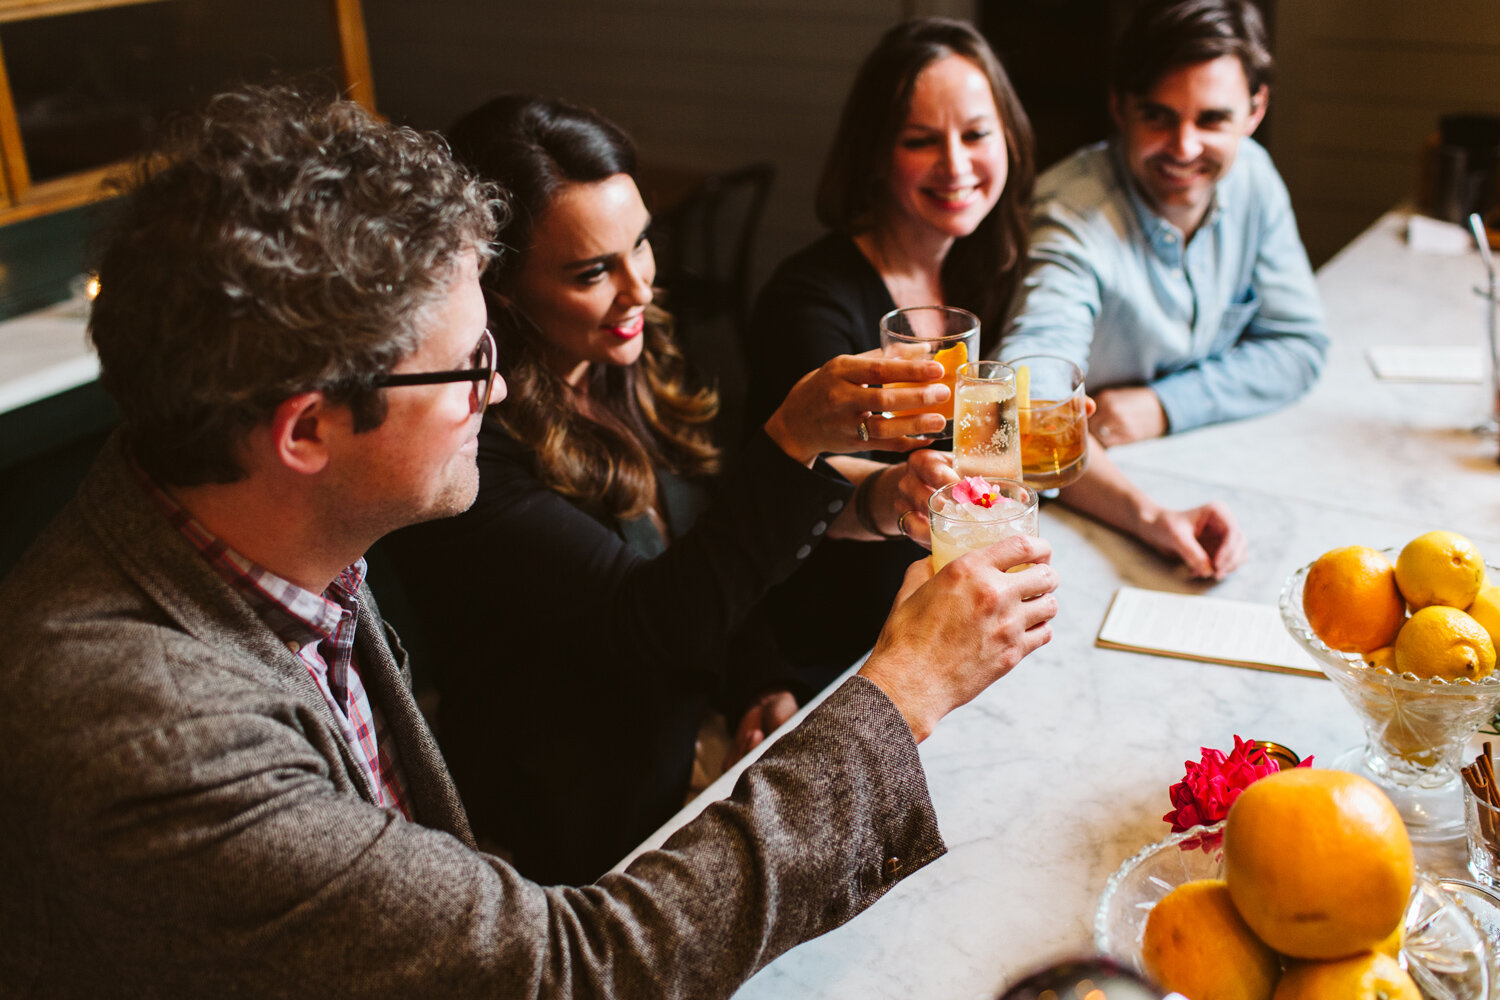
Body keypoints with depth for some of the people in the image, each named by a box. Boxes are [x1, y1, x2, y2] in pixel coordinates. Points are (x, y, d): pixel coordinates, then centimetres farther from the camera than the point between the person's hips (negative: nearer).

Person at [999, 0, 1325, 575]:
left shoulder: (1251, 175, -3)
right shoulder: (1073, 218, -24)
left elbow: (1297, 345, 3)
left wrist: (1163, 405, -14)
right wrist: (1145, 514, -57)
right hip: (1090, 499, -4)